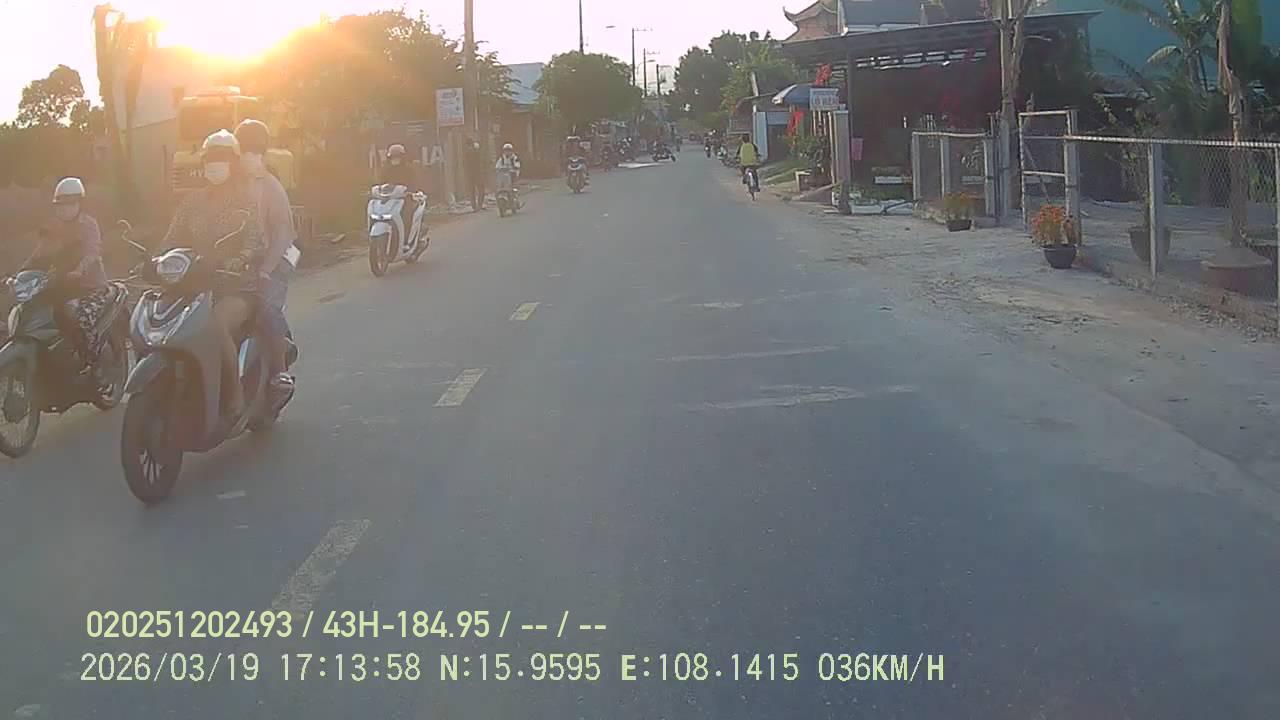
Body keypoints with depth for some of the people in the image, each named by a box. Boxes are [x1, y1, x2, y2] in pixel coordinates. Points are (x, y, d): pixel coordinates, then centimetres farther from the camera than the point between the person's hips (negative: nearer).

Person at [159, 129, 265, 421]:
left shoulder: (246, 199, 2)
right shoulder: (194, 201, 15)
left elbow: (255, 243, -12)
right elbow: (172, 238, 7)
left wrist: (238, 260, -34)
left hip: (236, 286, -5)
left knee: (216, 325, -35)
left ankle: (235, 394, -22)